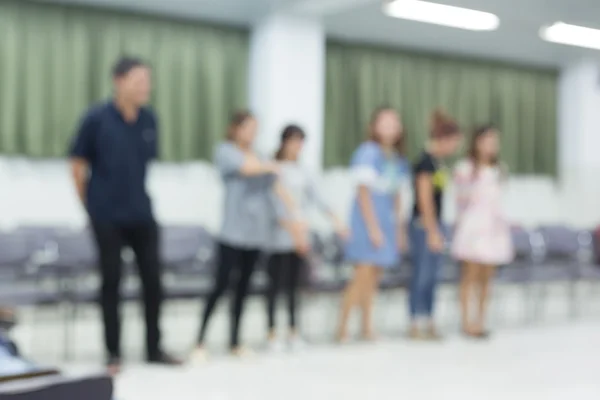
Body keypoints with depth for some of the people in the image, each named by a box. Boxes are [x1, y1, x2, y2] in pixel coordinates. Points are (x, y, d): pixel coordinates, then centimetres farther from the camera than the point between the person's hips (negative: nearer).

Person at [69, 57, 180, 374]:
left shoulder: (149, 120, 0)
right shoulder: (96, 119, -11)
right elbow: (78, 165, -2)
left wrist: (135, 198, 13)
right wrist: (91, 205, 5)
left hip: (141, 214, 4)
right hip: (107, 216, -3)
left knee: (153, 279, 5)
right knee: (111, 281, 4)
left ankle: (154, 349, 19)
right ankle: (113, 353, 16)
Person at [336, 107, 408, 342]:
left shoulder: (397, 159, 13)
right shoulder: (368, 153, -9)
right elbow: (363, 192, -11)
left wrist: (399, 228, 17)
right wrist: (373, 227, -14)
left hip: (387, 219, 7)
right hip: (367, 217, -7)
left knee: (374, 277, 8)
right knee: (363, 274, -12)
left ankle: (367, 327, 13)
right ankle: (342, 327, -4)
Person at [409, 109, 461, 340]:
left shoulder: (437, 162, 13)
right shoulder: (425, 161, -14)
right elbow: (425, 199, -17)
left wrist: (438, 229, 17)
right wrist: (433, 232, -17)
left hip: (434, 224, 9)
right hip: (423, 225, -9)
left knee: (432, 276, 11)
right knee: (422, 275, -4)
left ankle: (428, 323, 16)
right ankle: (416, 324, 2)